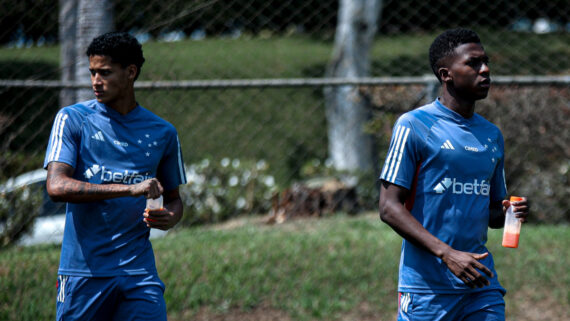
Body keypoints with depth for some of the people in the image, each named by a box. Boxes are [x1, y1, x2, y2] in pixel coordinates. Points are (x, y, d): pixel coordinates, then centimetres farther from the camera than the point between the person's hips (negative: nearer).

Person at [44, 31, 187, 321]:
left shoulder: (162, 132, 9)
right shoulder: (72, 120, 0)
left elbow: (173, 197, 22)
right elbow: (56, 186, -14)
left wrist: (169, 218, -4)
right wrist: (130, 188, -22)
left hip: (139, 272, 2)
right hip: (83, 271, -2)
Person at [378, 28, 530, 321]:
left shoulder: (492, 135, 15)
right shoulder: (414, 126, -4)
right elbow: (389, 208, -10)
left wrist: (509, 212, -1)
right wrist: (447, 254, -19)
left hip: (482, 286, 5)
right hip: (427, 287, -5)